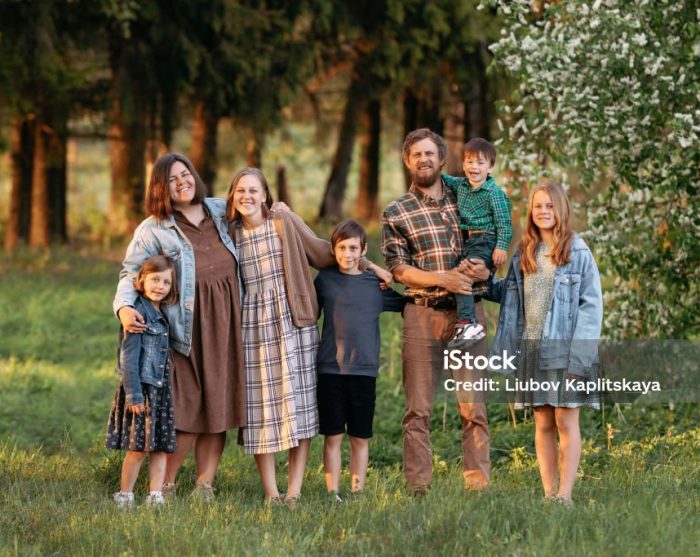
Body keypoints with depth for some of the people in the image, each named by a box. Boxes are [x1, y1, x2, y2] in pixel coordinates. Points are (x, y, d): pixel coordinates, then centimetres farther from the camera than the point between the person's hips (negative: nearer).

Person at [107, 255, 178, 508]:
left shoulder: (160, 314, 14)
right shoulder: (138, 311, -13)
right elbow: (129, 355, -16)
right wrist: (134, 394, -19)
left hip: (160, 389, 8)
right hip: (141, 387, -8)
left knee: (161, 447, 6)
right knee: (138, 447, -5)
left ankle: (156, 497, 9)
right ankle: (124, 496, 7)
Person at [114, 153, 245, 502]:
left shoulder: (221, 212, 12)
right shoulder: (153, 229, 0)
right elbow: (130, 272, -5)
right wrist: (124, 307, -23)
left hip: (225, 323, 4)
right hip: (188, 326, -4)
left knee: (217, 406, 4)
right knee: (187, 407, -8)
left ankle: (205, 485, 9)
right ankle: (165, 484, 4)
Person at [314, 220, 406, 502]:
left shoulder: (377, 284, 7)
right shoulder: (325, 280, 6)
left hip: (364, 370, 1)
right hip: (330, 370, -1)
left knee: (360, 437, 5)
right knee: (333, 436, 1)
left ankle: (358, 491, 12)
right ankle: (332, 493, 5)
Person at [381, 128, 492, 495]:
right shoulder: (396, 213, 8)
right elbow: (398, 269, 0)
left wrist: (483, 269, -5)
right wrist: (443, 279, -14)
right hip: (423, 312, -1)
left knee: (473, 405, -3)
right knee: (418, 407, -2)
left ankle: (478, 483, -2)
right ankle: (418, 487, -2)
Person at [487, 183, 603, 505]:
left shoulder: (578, 253, -3)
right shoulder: (524, 254, 12)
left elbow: (592, 304, -6)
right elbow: (508, 293, 23)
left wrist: (580, 353, -13)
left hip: (565, 348, -5)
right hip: (532, 349, 5)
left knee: (566, 421, -3)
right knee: (543, 424, 6)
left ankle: (565, 494, -4)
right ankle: (548, 493, 8)